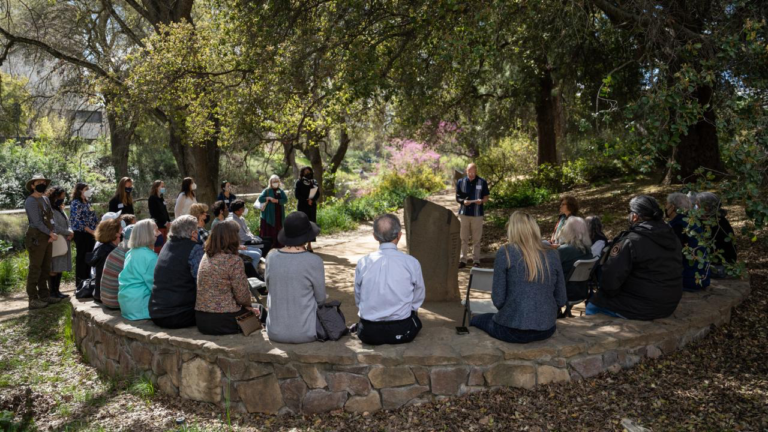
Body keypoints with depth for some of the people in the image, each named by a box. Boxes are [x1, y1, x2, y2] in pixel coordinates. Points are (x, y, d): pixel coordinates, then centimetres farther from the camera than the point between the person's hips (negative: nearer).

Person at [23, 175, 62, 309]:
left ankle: (44, 295, 22)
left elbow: (51, 217, 11)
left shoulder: (45, 199, 15)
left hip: (47, 237, 8)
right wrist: (51, 233, -10)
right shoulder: (31, 201, -9)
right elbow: (37, 222, -15)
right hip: (36, 237, -8)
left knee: (45, 268, 13)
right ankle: (33, 299, -3)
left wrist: (53, 233, -4)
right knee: (35, 268, -6)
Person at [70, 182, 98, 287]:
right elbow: (78, 221, -15)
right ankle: (80, 282, 5)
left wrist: (97, 230, 3)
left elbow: (94, 218, 17)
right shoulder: (75, 203, -8)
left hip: (91, 234, 7)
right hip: (81, 234, -7)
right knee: (81, 257, -2)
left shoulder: (88, 203, 15)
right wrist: (91, 231, -17)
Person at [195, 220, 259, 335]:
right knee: (257, 312, 16)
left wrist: (246, 305, 14)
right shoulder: (234, 261, -17)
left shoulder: (205, 257, 7)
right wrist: (248, 305, 11)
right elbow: (242, 296, -13)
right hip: (223, 321, -7)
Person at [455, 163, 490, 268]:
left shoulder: (482, 182, 3)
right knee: (463, 238, 4)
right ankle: (463, 260, 11)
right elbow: (457, 197, 8)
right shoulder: (460, 182, 6)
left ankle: (476, 260, 11)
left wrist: (481, 201, -16)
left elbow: (486, 197, 6)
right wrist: (463, 201, -14)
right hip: (464, 213, 1)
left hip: (477, 214, -1)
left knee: (476, 239, 3)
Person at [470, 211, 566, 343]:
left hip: (513, 330, -5)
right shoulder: (551, 254, 2)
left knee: (476, 320, 25)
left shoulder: (505, 253, -8)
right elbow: (561, 299, 6)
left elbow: (498, 299, -9)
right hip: (547, 329, 5)